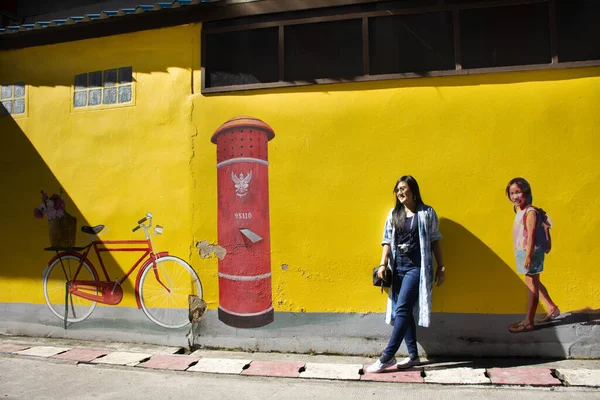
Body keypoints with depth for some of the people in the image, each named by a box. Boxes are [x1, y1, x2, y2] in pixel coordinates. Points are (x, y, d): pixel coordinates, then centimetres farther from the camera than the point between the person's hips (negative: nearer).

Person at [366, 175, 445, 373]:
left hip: (416, 267, -5)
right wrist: (383, 264, -2)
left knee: (402, 310, -11)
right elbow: (387, 241, 8)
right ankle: (413, 355, 19)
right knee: (404, 312, 8)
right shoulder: (393, 214, 11)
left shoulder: (427, 213, 0)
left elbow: (434, 241, 3)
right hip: (398, 267, 5)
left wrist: (441, 267, 2)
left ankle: (387, 357, -7)